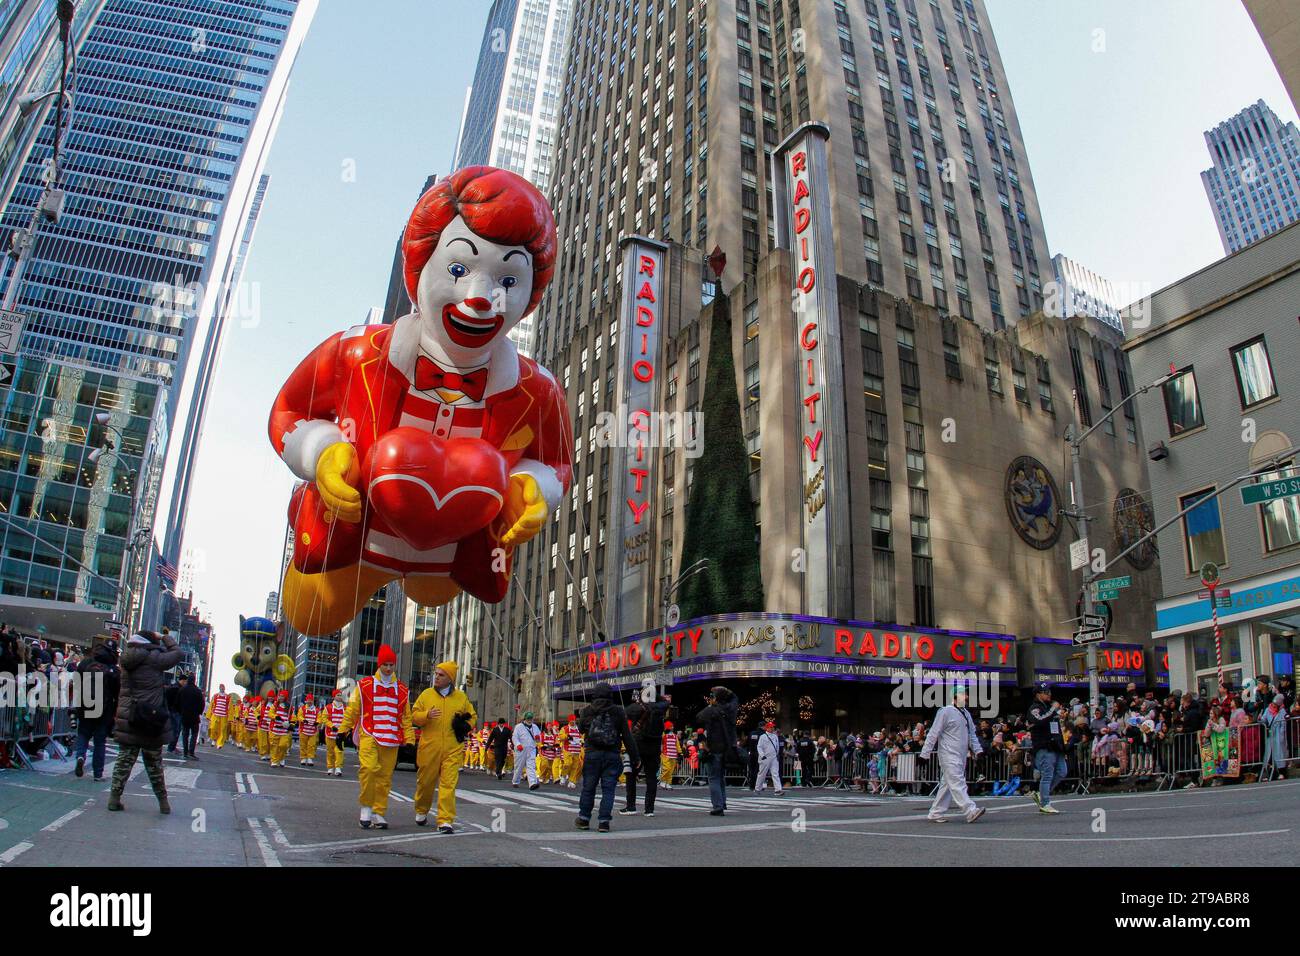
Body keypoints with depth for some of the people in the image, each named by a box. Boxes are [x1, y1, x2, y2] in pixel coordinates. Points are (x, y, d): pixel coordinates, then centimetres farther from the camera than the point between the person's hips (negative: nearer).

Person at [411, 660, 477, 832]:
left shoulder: (461, 697, 7)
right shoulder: (426, 694, 7)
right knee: (425, 781, 13)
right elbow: (414, 716, 5)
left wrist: (466, 726, -3)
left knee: (449, 784, -8)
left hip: (452, 749, -1)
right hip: (429, 747, 1)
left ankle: (445, 821, -6)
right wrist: (427, 715, -15)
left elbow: (472, 716, 17)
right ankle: (421, 812, 38)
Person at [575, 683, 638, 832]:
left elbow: (581, 728, 18)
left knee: (588, 787, 12)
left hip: (592, 754, 1)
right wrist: (634, 756, 4)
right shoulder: (618, 712, -1)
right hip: (612, 755, -1)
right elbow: (627, 736, 0)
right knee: (608, 789, 5)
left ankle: (584, 819, 21)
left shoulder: (587, 711, 2)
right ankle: (604, 821, 2)